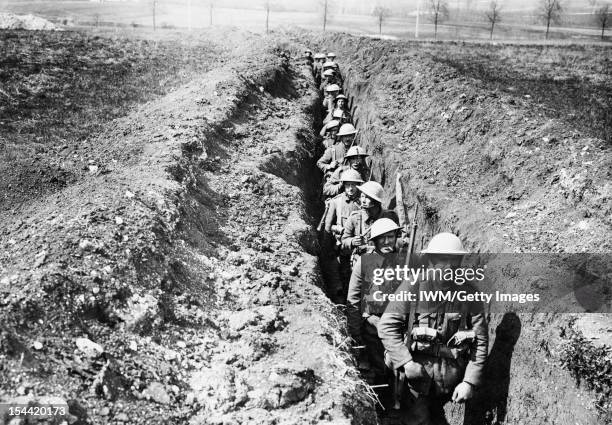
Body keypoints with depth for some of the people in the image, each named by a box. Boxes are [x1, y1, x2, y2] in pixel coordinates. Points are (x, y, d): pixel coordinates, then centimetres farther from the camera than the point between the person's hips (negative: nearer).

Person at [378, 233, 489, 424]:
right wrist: (405, 362, -20)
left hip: (450, 375, 2)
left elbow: (480, 341, -2)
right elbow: (387, 325, -11)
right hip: (415, 368, -2)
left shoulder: (468, 293, -4)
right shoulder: (413, 287, -10)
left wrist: (470, 381, -8)